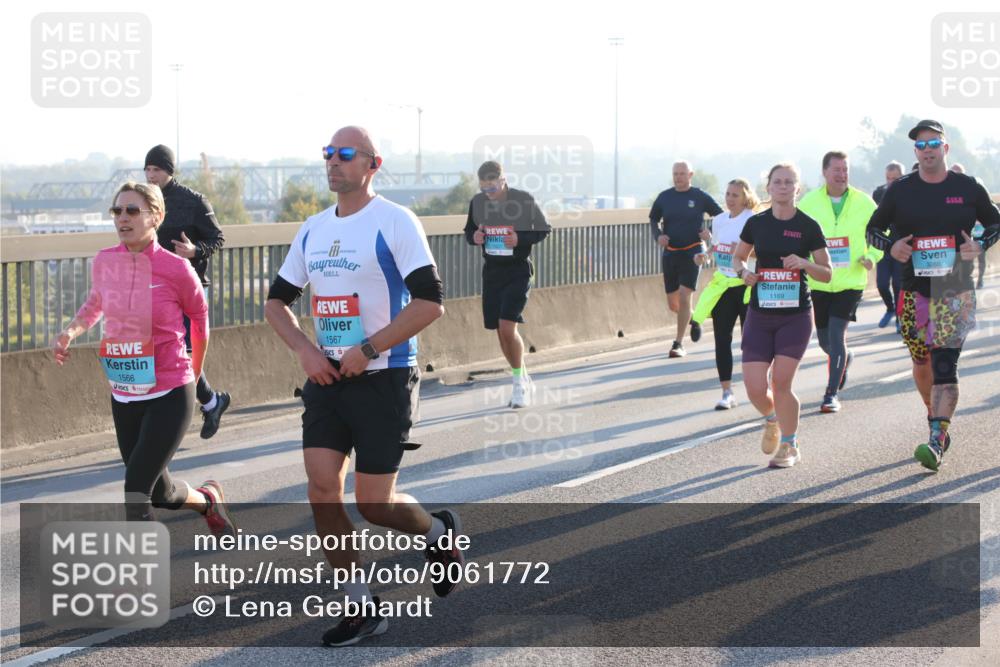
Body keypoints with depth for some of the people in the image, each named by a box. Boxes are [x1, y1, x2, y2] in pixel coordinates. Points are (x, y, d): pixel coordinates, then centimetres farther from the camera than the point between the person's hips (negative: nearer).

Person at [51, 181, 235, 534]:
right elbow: (95, 303, 20)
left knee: (136, 491, -16)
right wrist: (69, 332, -1)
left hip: (170, 395, -5)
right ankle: (208, 499, 51)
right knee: (159, 493, 17)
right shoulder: (104, 262, -1)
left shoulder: (176, 269, -14)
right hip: (123, 397, 5)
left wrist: (193, 374, 16)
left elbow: (199, 317, 3)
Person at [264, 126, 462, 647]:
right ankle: (360, 608, 10)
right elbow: (277, 300, 19)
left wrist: (366, 351, -19)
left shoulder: (394, 222, -10)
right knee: (322, 492, -3)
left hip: (383, 381, -6)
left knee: (374, 504, -4)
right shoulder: (313, 230, 10)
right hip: (327, 378, 6)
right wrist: (304, 349, 0)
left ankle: (438, 533, 29)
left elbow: (430, 302, -18)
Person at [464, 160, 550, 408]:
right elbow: (469, 231, 13)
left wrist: (520, 239, -21)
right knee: (500, 332, 8)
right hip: (491, 271, 5)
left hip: (518, 270, -5)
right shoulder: (477, 202, -1)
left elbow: (543, 230, -3)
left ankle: (520, 381, 2)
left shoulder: (524, 200, -12)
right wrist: (474, 237, -11)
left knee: (507, 327, -16)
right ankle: (523, 381, 26)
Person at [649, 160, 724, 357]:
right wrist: (658, 236, -3)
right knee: (672, 304, 6)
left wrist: (711, 233, -10)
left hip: (692, 252, -4)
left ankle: (679, 343, -7)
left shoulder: (700, 197, -2)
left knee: (684, 297, -14)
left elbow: (721, 216, 6)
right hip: (670, 253, 4)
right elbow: (653, 219, 15)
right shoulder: (664, 197, 5)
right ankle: (693, 318, 38)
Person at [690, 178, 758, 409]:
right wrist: (705, 257, 1)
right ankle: (727, 392, 4)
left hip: (748, 286, -5)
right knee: (722, 340, -1)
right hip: (722, 286, 5)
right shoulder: (719, 220, 10)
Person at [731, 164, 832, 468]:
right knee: (755, 388, -5)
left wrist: (804, 263, -18)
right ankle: (771, 420, 30)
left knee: (781, 383, -8)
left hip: (796, 316, -2)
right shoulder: (756, 223, 3)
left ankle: (789, 445, 14)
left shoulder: (808, 226, -3)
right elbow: (738, 256, 18)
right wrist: (743, 272, -4)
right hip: (759, 315, 2)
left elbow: (827, 274, 2)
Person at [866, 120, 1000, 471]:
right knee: (921, 362, 10)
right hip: (913, 292, 2)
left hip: (956, 293, -2)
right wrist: (891, 246, -9)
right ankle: (938, 420, 34)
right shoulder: (900, 190, 4)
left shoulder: (968, 188, 1)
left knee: (945, 366, -13)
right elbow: (873, 229, 13)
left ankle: (936, 442, -19)